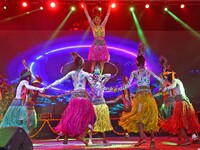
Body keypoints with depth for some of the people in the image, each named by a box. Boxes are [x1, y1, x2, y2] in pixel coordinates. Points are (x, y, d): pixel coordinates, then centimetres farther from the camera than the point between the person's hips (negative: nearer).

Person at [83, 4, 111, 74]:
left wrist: (109, 7, 13)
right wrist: (84, 7, 5)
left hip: (103, 45, 2)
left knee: (102, 62, 5)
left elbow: (107, 15, 12)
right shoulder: (93, 26, 6)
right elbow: (88, 16, 5)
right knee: (93, 62, 1)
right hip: (95, 45, -2)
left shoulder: (103, 25, 10)